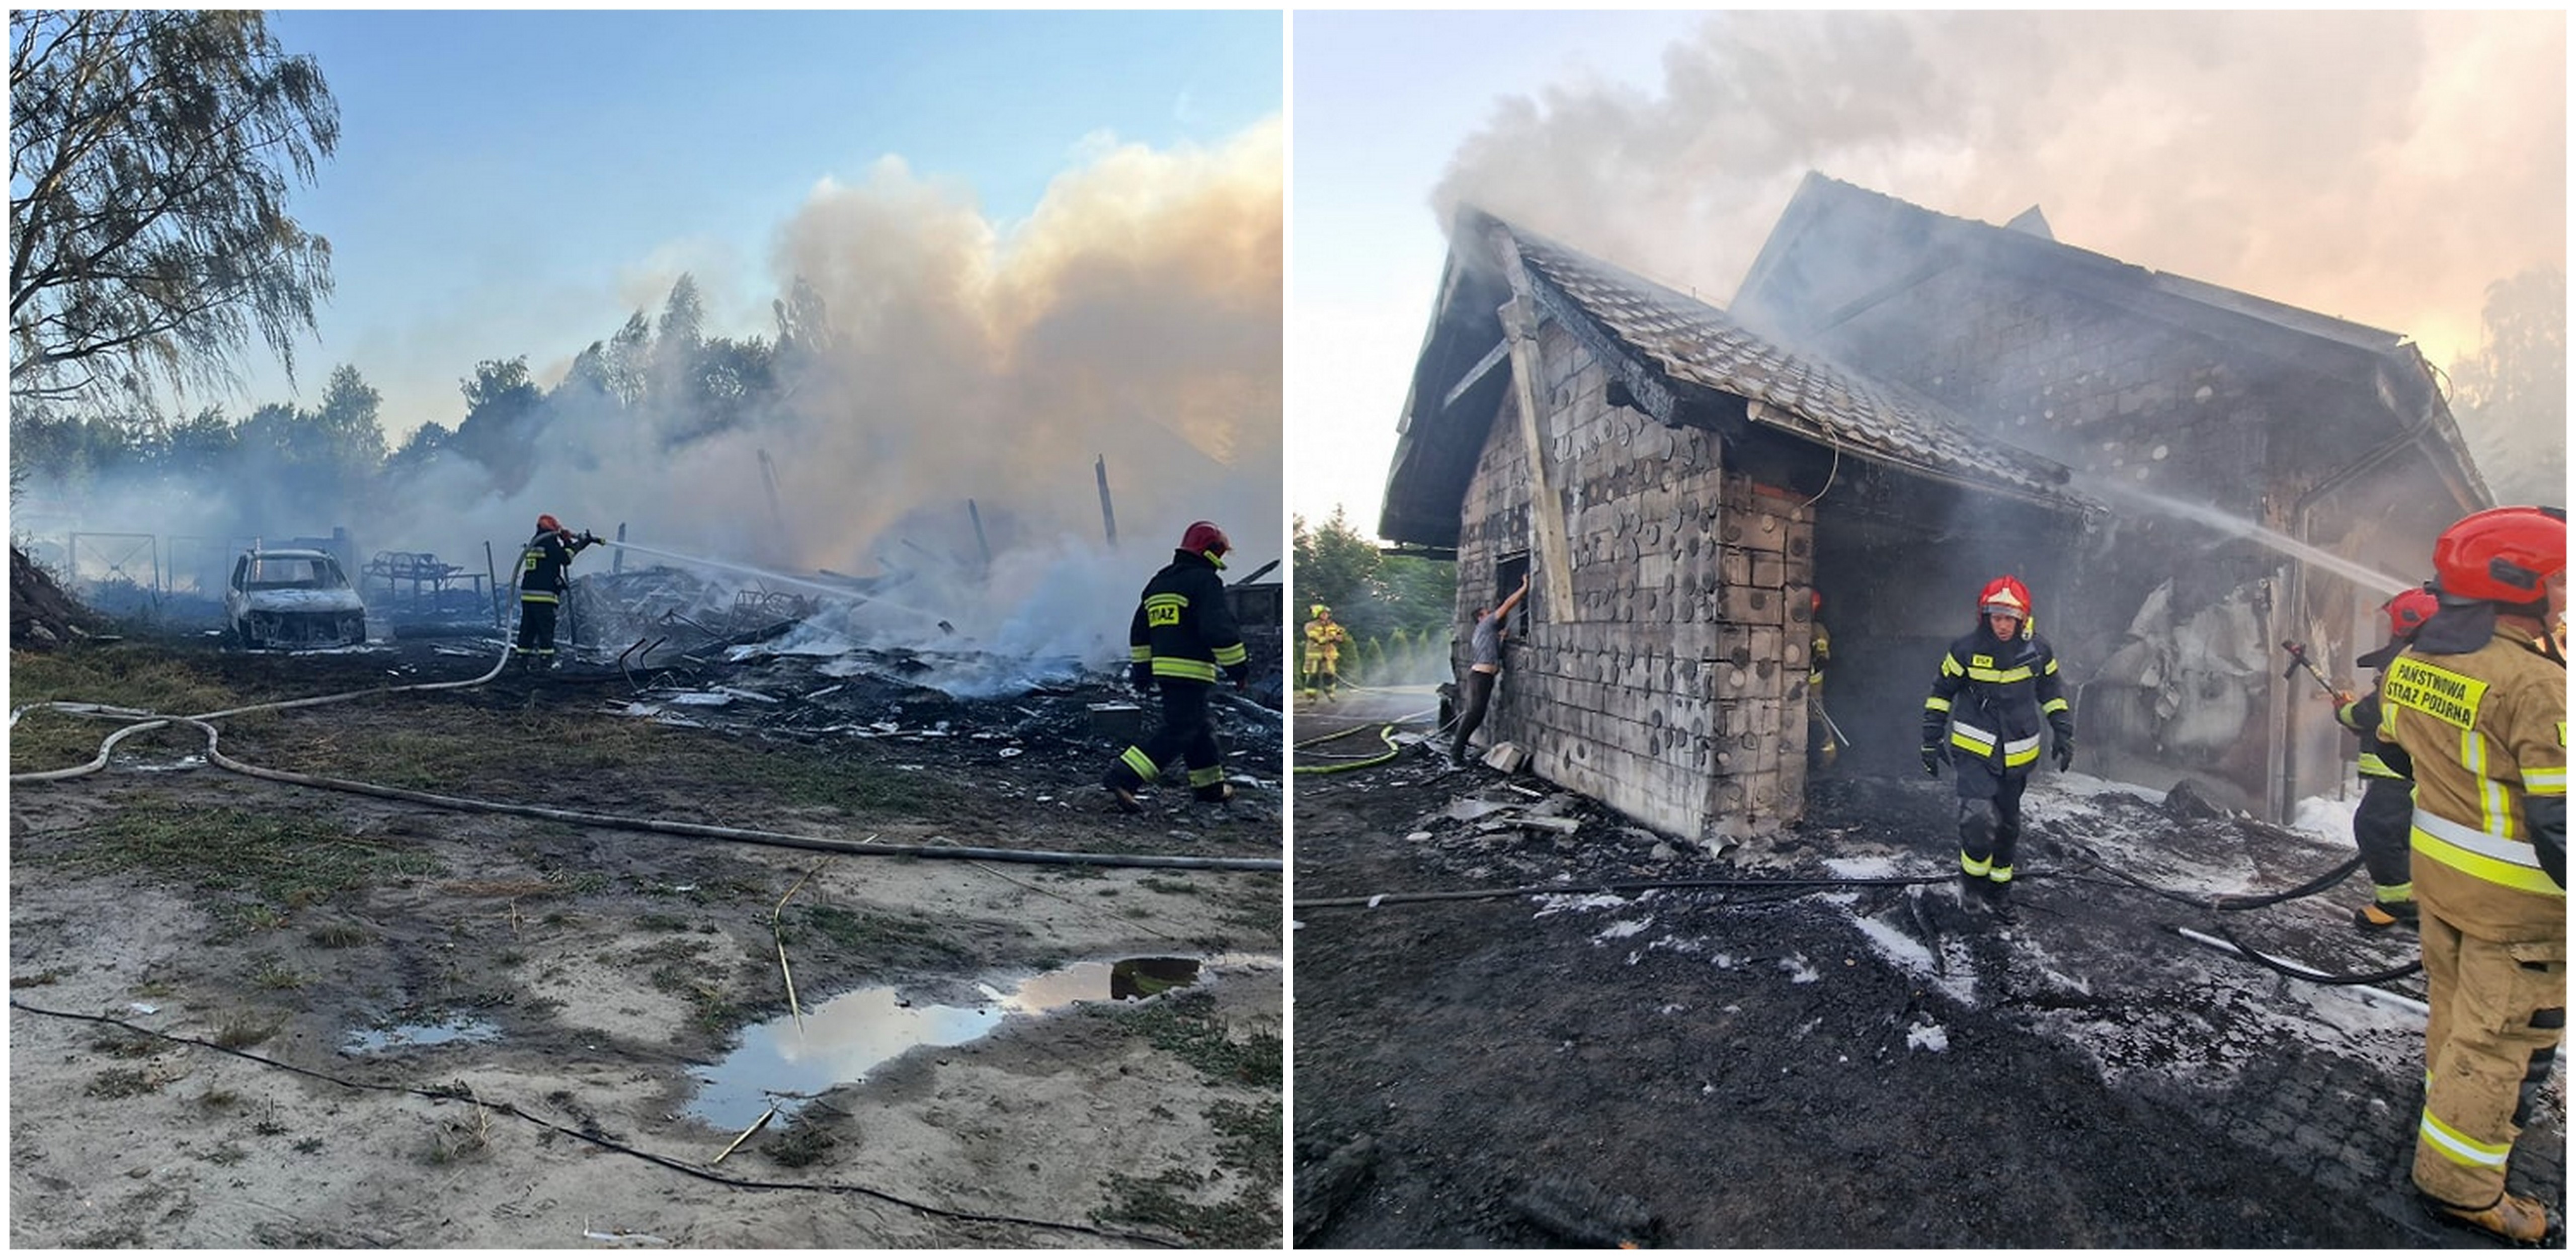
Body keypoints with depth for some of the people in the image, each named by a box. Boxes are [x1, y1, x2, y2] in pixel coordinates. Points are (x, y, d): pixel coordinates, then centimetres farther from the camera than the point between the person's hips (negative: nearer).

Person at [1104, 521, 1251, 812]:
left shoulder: (1159, 581, 18)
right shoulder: (1205, 581, -9)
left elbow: (1140, 629, 22)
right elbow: (1220, 628, -19)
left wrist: (1141, 667, 28)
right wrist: (1238, 665, -12)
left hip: (1163, 668, 9)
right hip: (1191, 670, -9)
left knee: (1199, 728, 20)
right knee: (1177, 732, -8)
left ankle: (1209, 785, 30)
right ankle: (1122, 778, -17)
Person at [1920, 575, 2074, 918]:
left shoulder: (2037, 651, -5)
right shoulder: (1967, 650, -12)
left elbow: (2052, 693, 12)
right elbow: (1941, 693, 0)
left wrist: (2064, 734, 8)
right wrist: (1931, 740, 0)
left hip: (2018, 754, 3)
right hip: (1974, 749, -3)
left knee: (2008, 823, 14)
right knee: (1979, 819, -19)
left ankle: (1998, 886, 32)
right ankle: (1972, 879, 5)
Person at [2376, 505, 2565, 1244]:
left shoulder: (2412, 663, -1)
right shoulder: (2534, 684, -27)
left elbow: (2394, 742, 17)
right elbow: (2559, 822, -28)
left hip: (2436, 866, 8)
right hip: (2518, 898, -8)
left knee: (2455, 1013, 26)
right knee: (2501, 1039, 6)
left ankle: (2458, 1113, 46)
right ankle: (2460, 1185, 18)